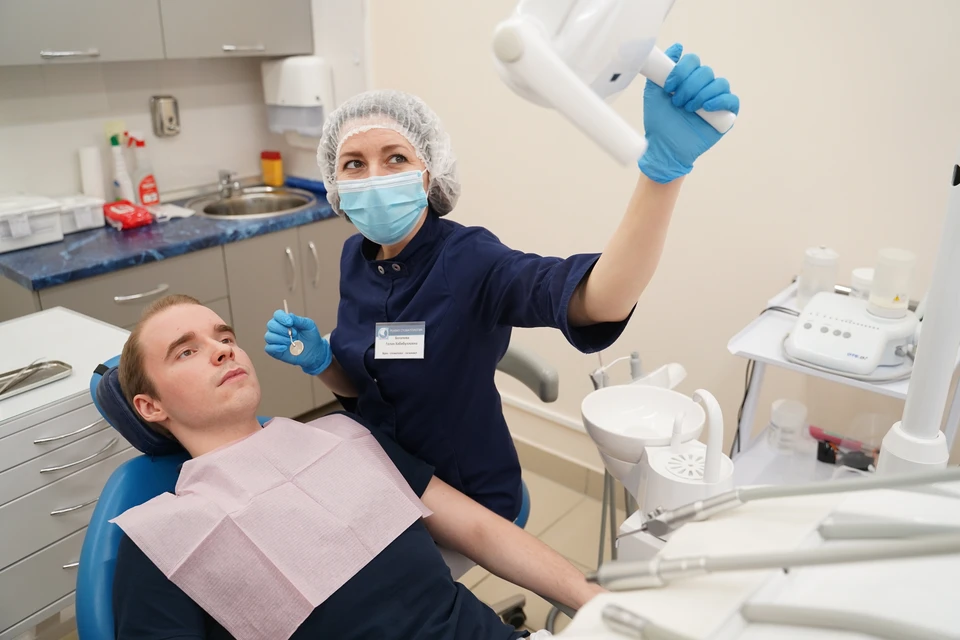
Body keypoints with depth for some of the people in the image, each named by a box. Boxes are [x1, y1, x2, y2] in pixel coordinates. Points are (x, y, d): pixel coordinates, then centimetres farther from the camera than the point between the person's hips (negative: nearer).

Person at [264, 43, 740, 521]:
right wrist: (317, 360, -15)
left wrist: (665, 161, -60)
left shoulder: (468, 259, -26)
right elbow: (359, 384, 6)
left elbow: (602, 301, -46)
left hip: (469, 502, -5)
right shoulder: (356, 257, -7)